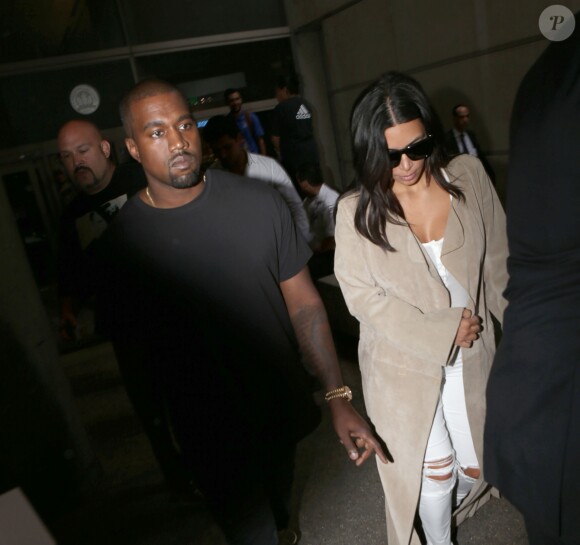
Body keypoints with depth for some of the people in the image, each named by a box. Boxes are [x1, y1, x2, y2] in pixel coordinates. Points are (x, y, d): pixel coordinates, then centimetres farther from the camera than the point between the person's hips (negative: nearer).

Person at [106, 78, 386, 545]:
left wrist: (339, 398, -12)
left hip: (283, 406, 3)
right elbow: (135, 342, -2)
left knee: (279, 496, 29)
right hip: (212, 434, -2)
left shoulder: (260, 203, -11)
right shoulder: (125, 239, -13)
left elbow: (303, 303, -8)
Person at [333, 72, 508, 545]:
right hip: (404, 368, -3)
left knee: (477, 466, 19)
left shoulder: (469, 177, -7)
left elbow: (498, 265, 2)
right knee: (434, 476, 9)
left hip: (471, 359, 3)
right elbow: (362, 296, -12)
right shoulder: (357, 211, -14)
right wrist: (440, 332, -17)